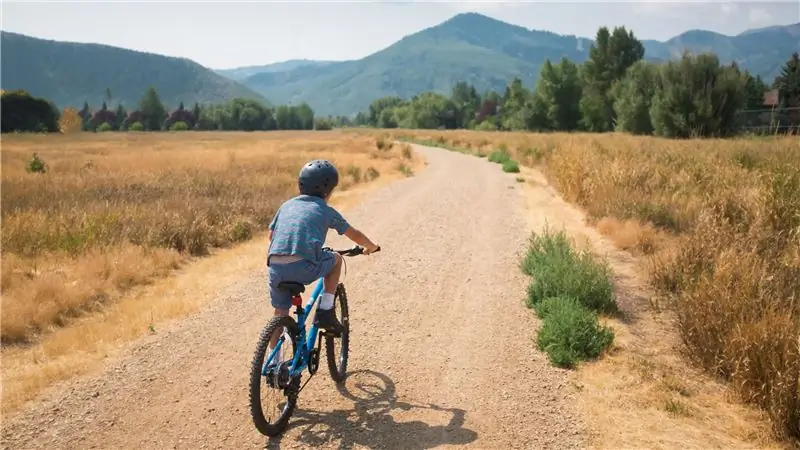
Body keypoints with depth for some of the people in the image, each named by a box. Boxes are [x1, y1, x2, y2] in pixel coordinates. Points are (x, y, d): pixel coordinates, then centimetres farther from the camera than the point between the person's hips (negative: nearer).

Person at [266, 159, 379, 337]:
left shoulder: (287, 205, 23)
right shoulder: (326, 210, 13)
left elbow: (271, 235, 31)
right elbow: (355, 235, 22)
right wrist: (371, 247, 41)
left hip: (275, 267, 4)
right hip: (304, 266, -4)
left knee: (281, 312, 23)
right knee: (336, 259, 24)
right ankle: (325, 312, 20)